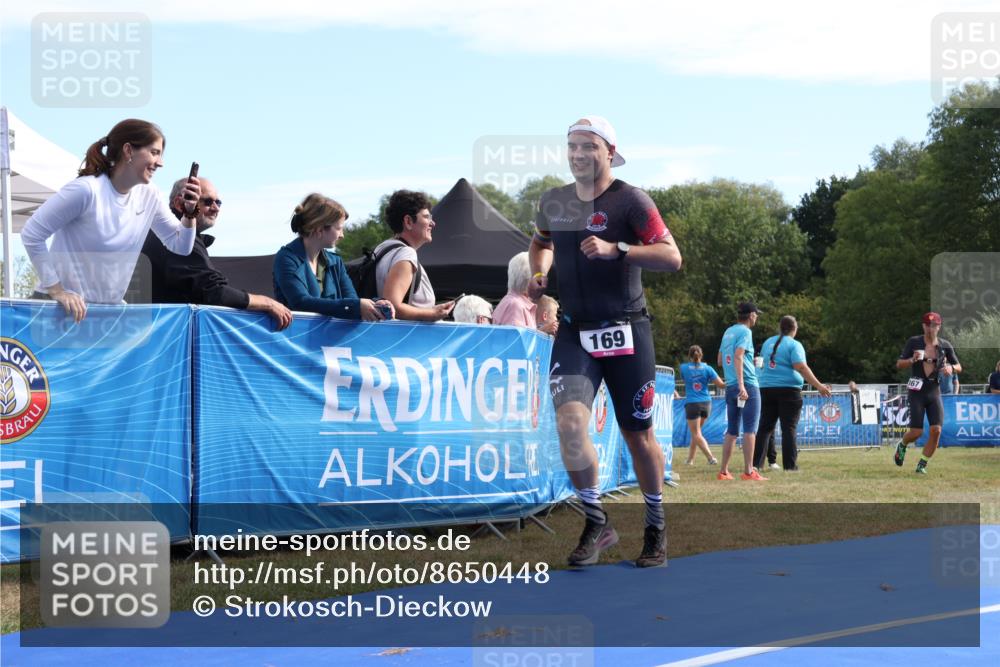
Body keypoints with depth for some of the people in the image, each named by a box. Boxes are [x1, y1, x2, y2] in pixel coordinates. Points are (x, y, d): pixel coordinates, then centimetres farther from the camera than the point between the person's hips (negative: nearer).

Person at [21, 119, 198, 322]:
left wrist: (190, 212, -7)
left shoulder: (148, 195, 2)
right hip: (68, 306, -6)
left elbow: (180, 246, 11)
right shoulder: (86, 190, -18)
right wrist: (55, 290, -18)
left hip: (109, 307, 6)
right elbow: (32, 234, -17)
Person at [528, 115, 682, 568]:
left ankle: (656, 528, 27)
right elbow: (541, 242, 30)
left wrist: (615, 249, -26)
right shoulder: (553, 203, 7)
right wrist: (539, 272, 9)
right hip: (574, 331, 3)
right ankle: (597, 524, -2)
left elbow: (672, 258, -15)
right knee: (569, 421, -19)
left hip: (625, 331, -3)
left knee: (638, 434, 6)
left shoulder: (630, 200, -8)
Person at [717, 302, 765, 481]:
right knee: (750, 429, -6)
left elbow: (720, 361, 22)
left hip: (730, 386, 8)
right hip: (747, 385, -8)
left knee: (732, 430, 11)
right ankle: (748, 471, -9)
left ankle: (723, 471, 10)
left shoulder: (728, 332, 17)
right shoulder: (745, 332, -6)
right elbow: (738, 356, -20)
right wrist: (741, 384, -27)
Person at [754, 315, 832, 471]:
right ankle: (790, 465, -5)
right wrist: (819, 386, -19)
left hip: (766, 389, 5)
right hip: (789, 389, -5)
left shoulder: (768, 343, 13)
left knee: (764, 427, 7)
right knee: (789, 428, -2)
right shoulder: (794, 345, -6)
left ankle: (756, 463, 3)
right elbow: (801, 367, -17)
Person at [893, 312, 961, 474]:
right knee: (917, 432, -7)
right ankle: (902, 446, 28)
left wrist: (951, 368, -13)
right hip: (917, 392, -2)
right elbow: (899, 364, -2)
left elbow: (959, 367, 11)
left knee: (936, 430, -10)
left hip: (934, 391, 3)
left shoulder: (945, 345, 3)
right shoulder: (914, 342, -3)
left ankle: (922, 464, 6)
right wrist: (912, 360, -22)